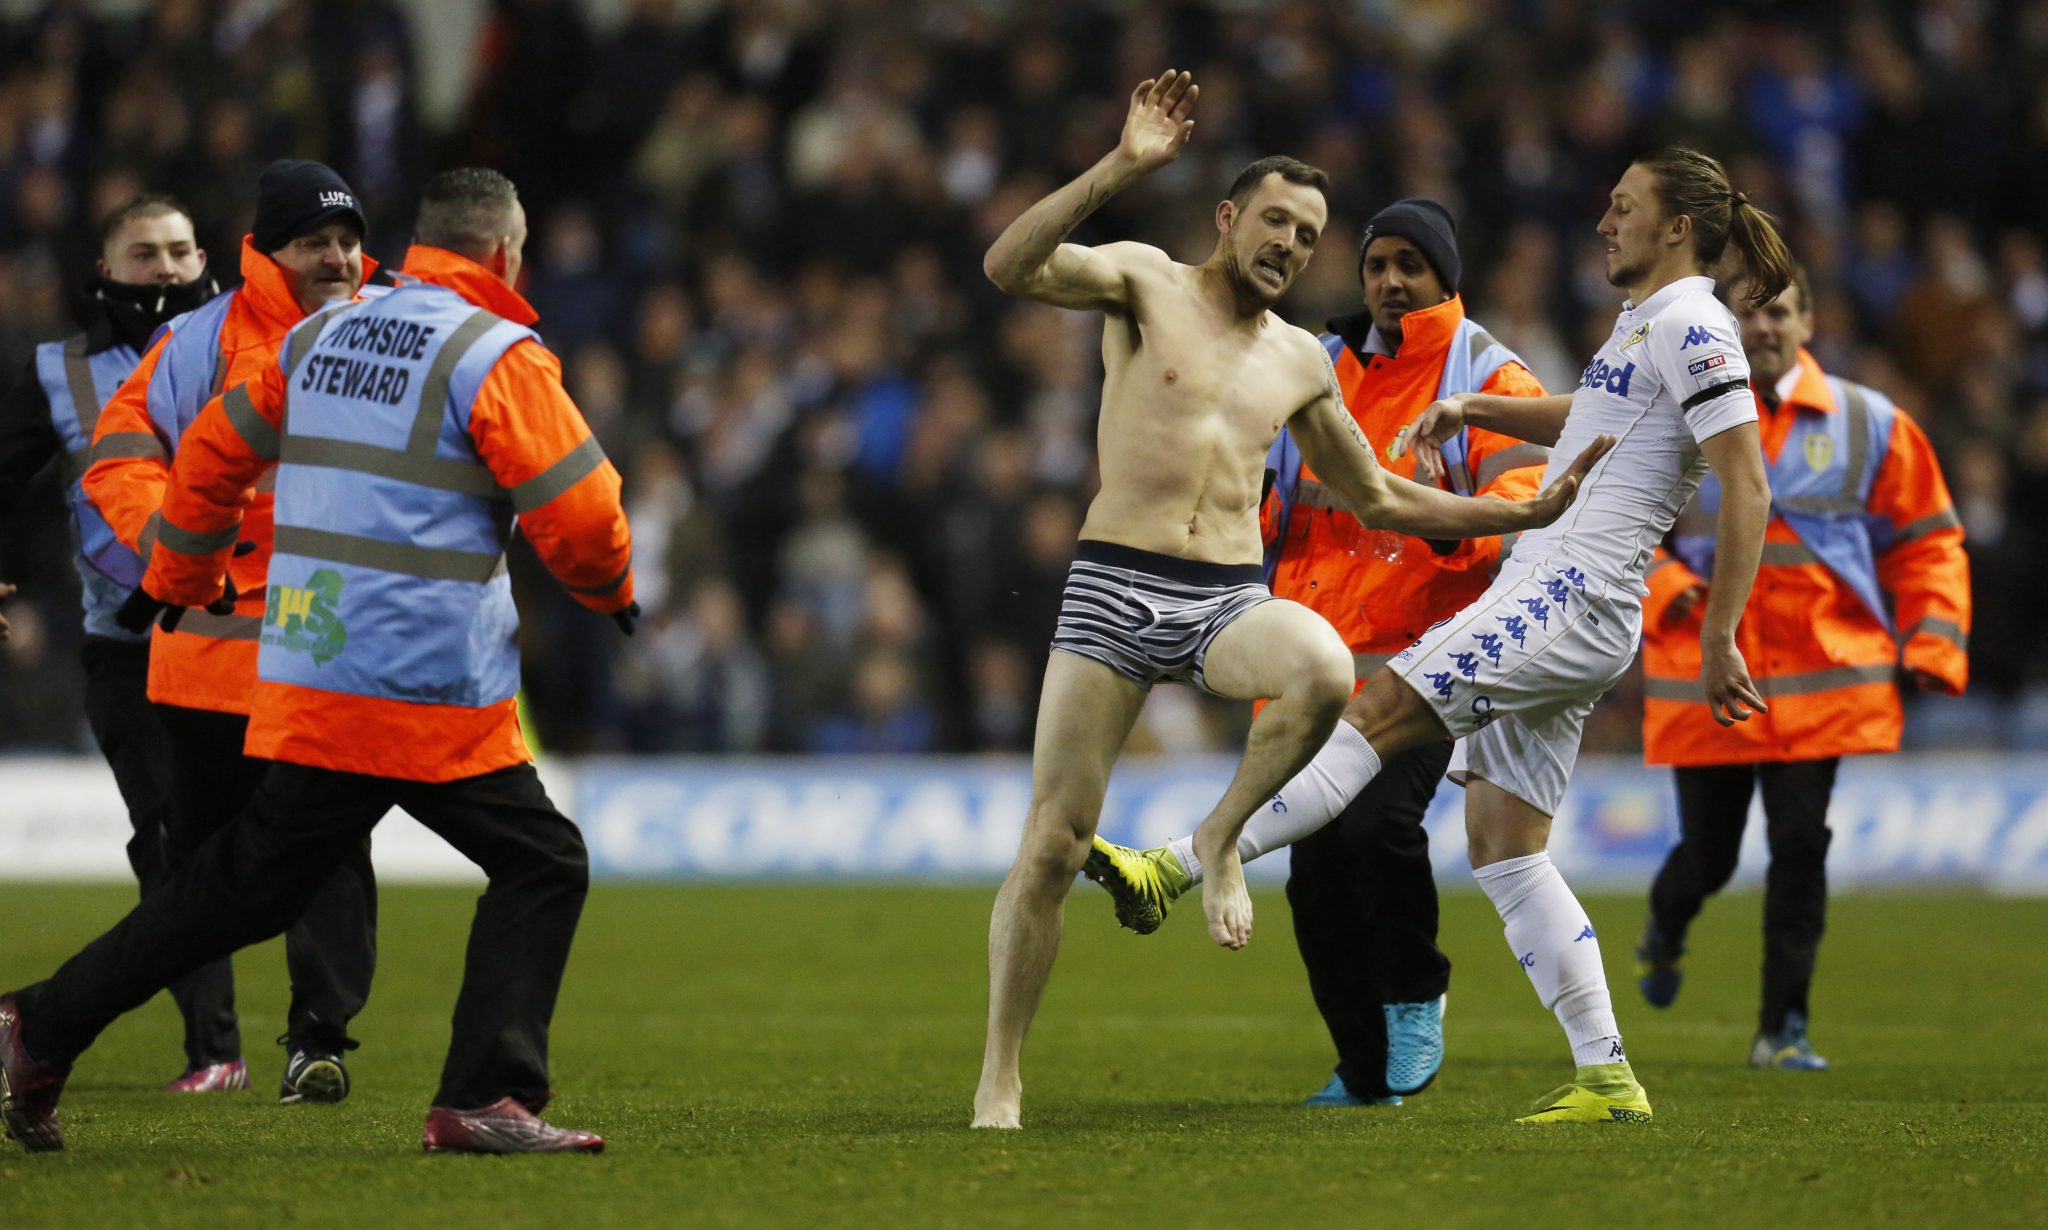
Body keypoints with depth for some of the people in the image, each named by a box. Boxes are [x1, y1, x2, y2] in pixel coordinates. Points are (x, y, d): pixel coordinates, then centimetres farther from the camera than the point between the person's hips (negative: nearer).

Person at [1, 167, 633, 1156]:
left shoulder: (321, 338, 13)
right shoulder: (495, 357, -8)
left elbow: (213, 452, 21)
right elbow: (578, 515, -9)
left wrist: (175, 583, 35)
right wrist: (611, 590, 13)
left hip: (304, 688, 7)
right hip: (431, 696, -7)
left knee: (245, 884, 15)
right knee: (542, 866, 5)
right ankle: (485, 1100, -5)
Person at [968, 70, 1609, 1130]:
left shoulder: (1301, 363, 17)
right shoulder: (1145, 283, 4)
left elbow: (1375, 500, 27)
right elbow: (1011, 268, -15)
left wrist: (1527, 516, 22)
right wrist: (1122, 169, -24)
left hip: (1231, 599, 3)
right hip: (1115, 592, -3)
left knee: (1323, 670, -34)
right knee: (1053, 842, -7)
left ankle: (1223, 834, -7)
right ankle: (1001, 1073, 7)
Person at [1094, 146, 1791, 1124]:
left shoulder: (1692, 327, -9)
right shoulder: (1644, 322, 21)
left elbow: (1747, 489, -15)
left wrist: (1718, 641, -18)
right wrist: (1472, 410, 27)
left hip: (1573, 602, -10)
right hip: (1544, 599, 10)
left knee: (1380, 708, -18)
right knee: (1501, 844, 4)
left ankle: (1176, 867, -24)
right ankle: (1606, 1078, 2)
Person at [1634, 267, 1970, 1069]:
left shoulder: (1868, 425, 4)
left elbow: (1925, 542, 10)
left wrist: (1932, 642, -2)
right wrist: (1662, 585, -11)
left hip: (1821, 679, 0)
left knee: (1800, 846, -8)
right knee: (1708, 853, 5)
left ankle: (1783, 1027, 4)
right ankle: (1665, 929, 42)